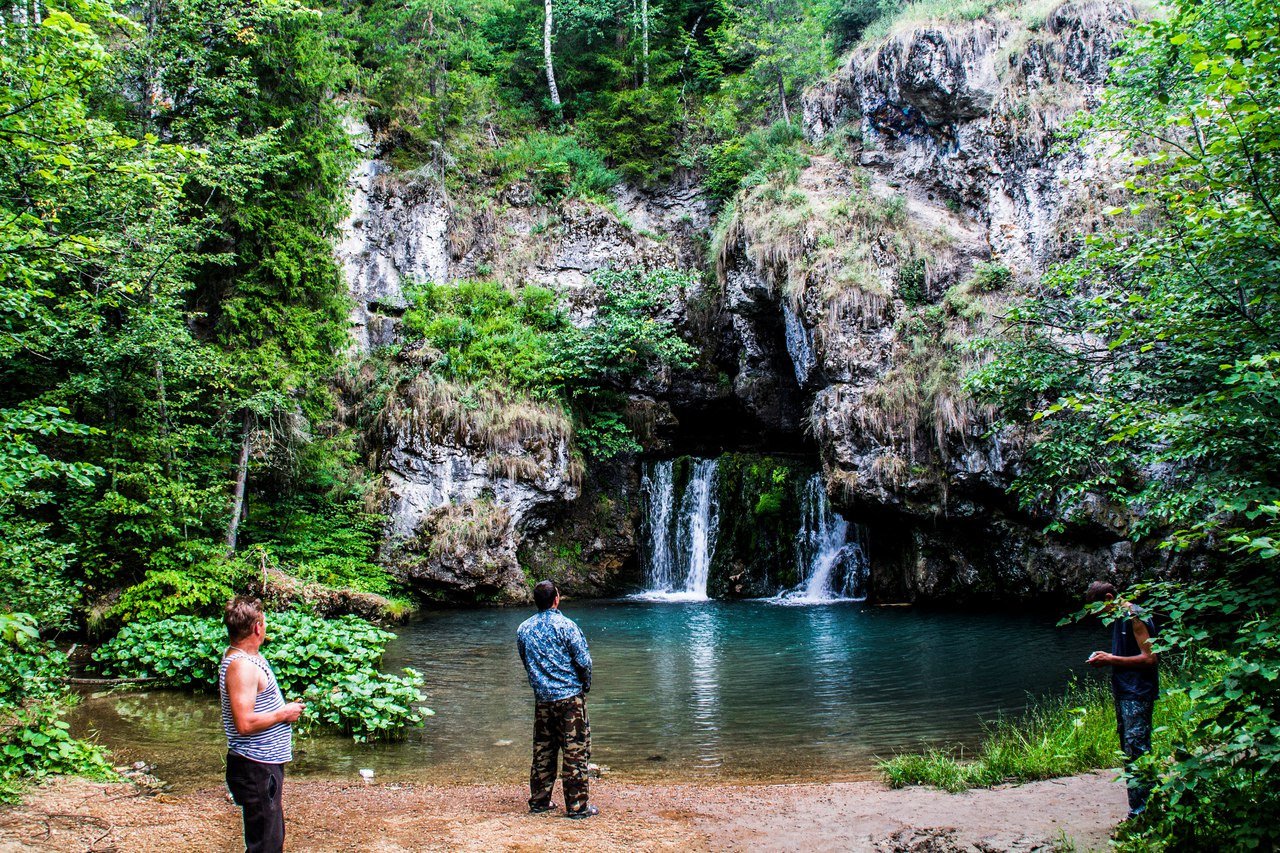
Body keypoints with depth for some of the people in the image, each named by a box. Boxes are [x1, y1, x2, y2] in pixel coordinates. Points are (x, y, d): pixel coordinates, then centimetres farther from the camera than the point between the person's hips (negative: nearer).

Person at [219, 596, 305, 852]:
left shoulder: (246, 658, 9)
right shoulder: (241, 666, -23)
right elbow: (245, 723, -29)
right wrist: (284, 714, -17)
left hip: (266, 764, 11)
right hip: (256, 769, -11)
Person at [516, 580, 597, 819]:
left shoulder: (523, 629, 5)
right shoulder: (565, 625, -12)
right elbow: (583, 660, -11)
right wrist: (586, 685, 6)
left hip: (541, 698, 5)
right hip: (570, 696, -5)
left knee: (542, 751, 15)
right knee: (575, 753, 0)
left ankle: (539, 801, 21)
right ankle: (576, 806, 2)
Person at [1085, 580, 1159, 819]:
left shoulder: (1135, 616, -13)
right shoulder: (1119, 618, 16)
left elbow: (1150, 658, -19)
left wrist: (1112, 660, -17)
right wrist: (1107, 658, 7)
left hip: (1138, 694, -10)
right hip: (1123, 693, 10)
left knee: (1137, 752, -10)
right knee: (1130, 752, 11)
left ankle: (1140, 813, -9)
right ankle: (1139, 810, 17)